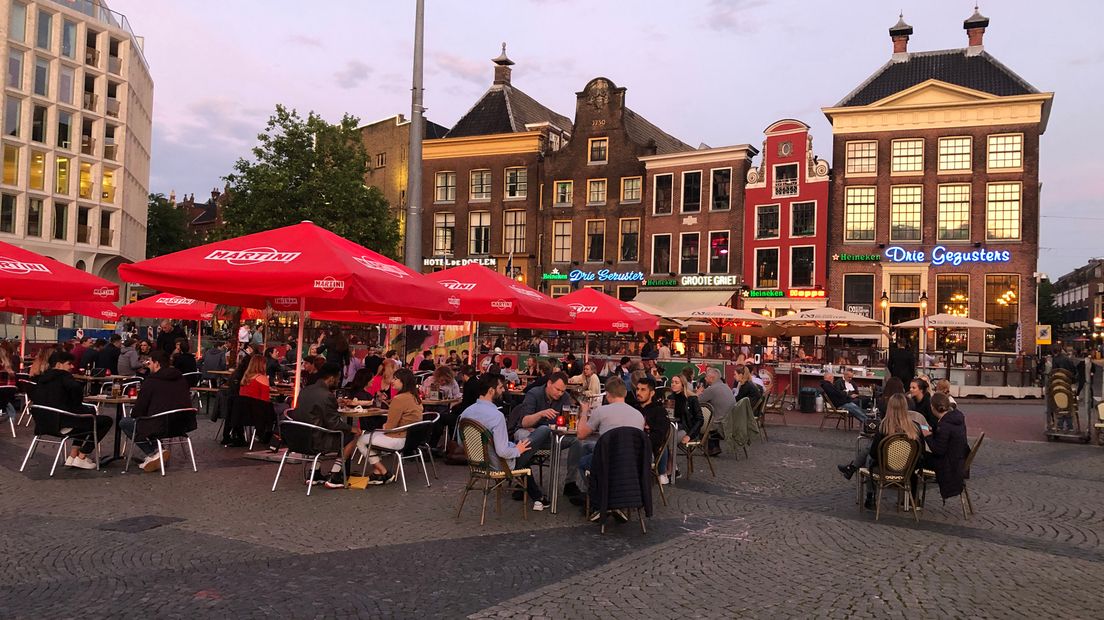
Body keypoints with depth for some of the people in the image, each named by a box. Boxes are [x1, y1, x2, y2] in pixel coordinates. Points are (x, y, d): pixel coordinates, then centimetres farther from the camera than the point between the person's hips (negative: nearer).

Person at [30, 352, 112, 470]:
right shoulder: (63, 375, -9)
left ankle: (72, 456, 23)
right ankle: (81, 458, 5)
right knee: (106, 421, 2)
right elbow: (76, 388, -29)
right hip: (64, 422, -9)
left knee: (87, 414, 33)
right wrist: (77, 403, -9)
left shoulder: (41, 378, 16)